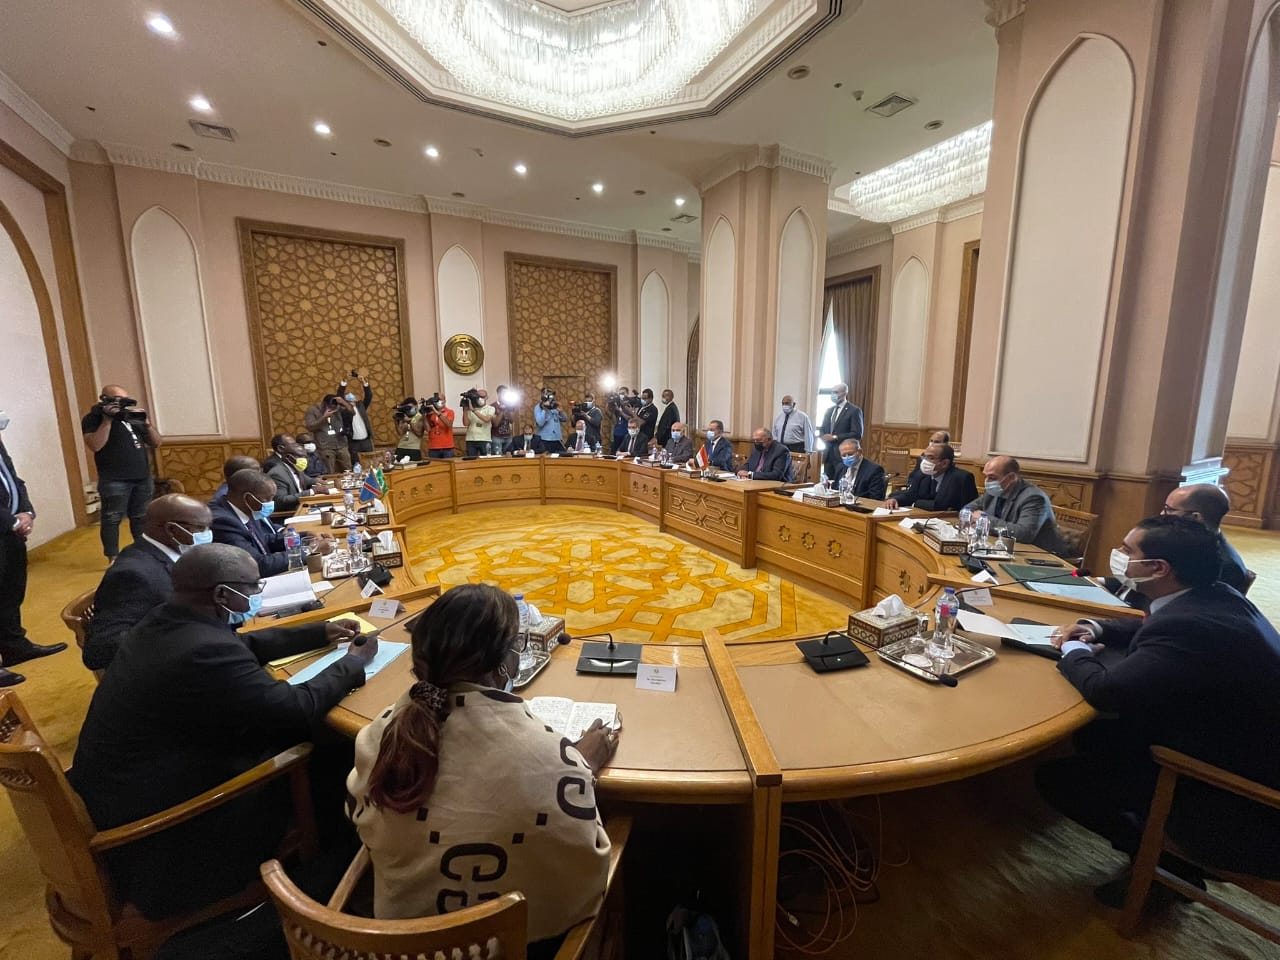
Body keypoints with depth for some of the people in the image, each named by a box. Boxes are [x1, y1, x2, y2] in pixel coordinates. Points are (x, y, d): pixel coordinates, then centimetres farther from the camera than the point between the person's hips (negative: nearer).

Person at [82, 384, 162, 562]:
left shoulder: (133, 416, 15)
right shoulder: (92, 418, 0)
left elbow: (156, 443, 12)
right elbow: (95, 445, -16)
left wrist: (146, 423, -4)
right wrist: (107, 420, -15)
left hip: (142, 478, 5)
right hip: (114, 480, -5)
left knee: (141, 518, 11)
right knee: (112, 519, -2)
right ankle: (113, 558, 3)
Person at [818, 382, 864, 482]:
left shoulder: (854, 410, -5)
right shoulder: (829, 410, 17)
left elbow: (857, 434, -13)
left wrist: (835, 437, -17)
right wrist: (824, 437, 0)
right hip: (828, 454, 6)